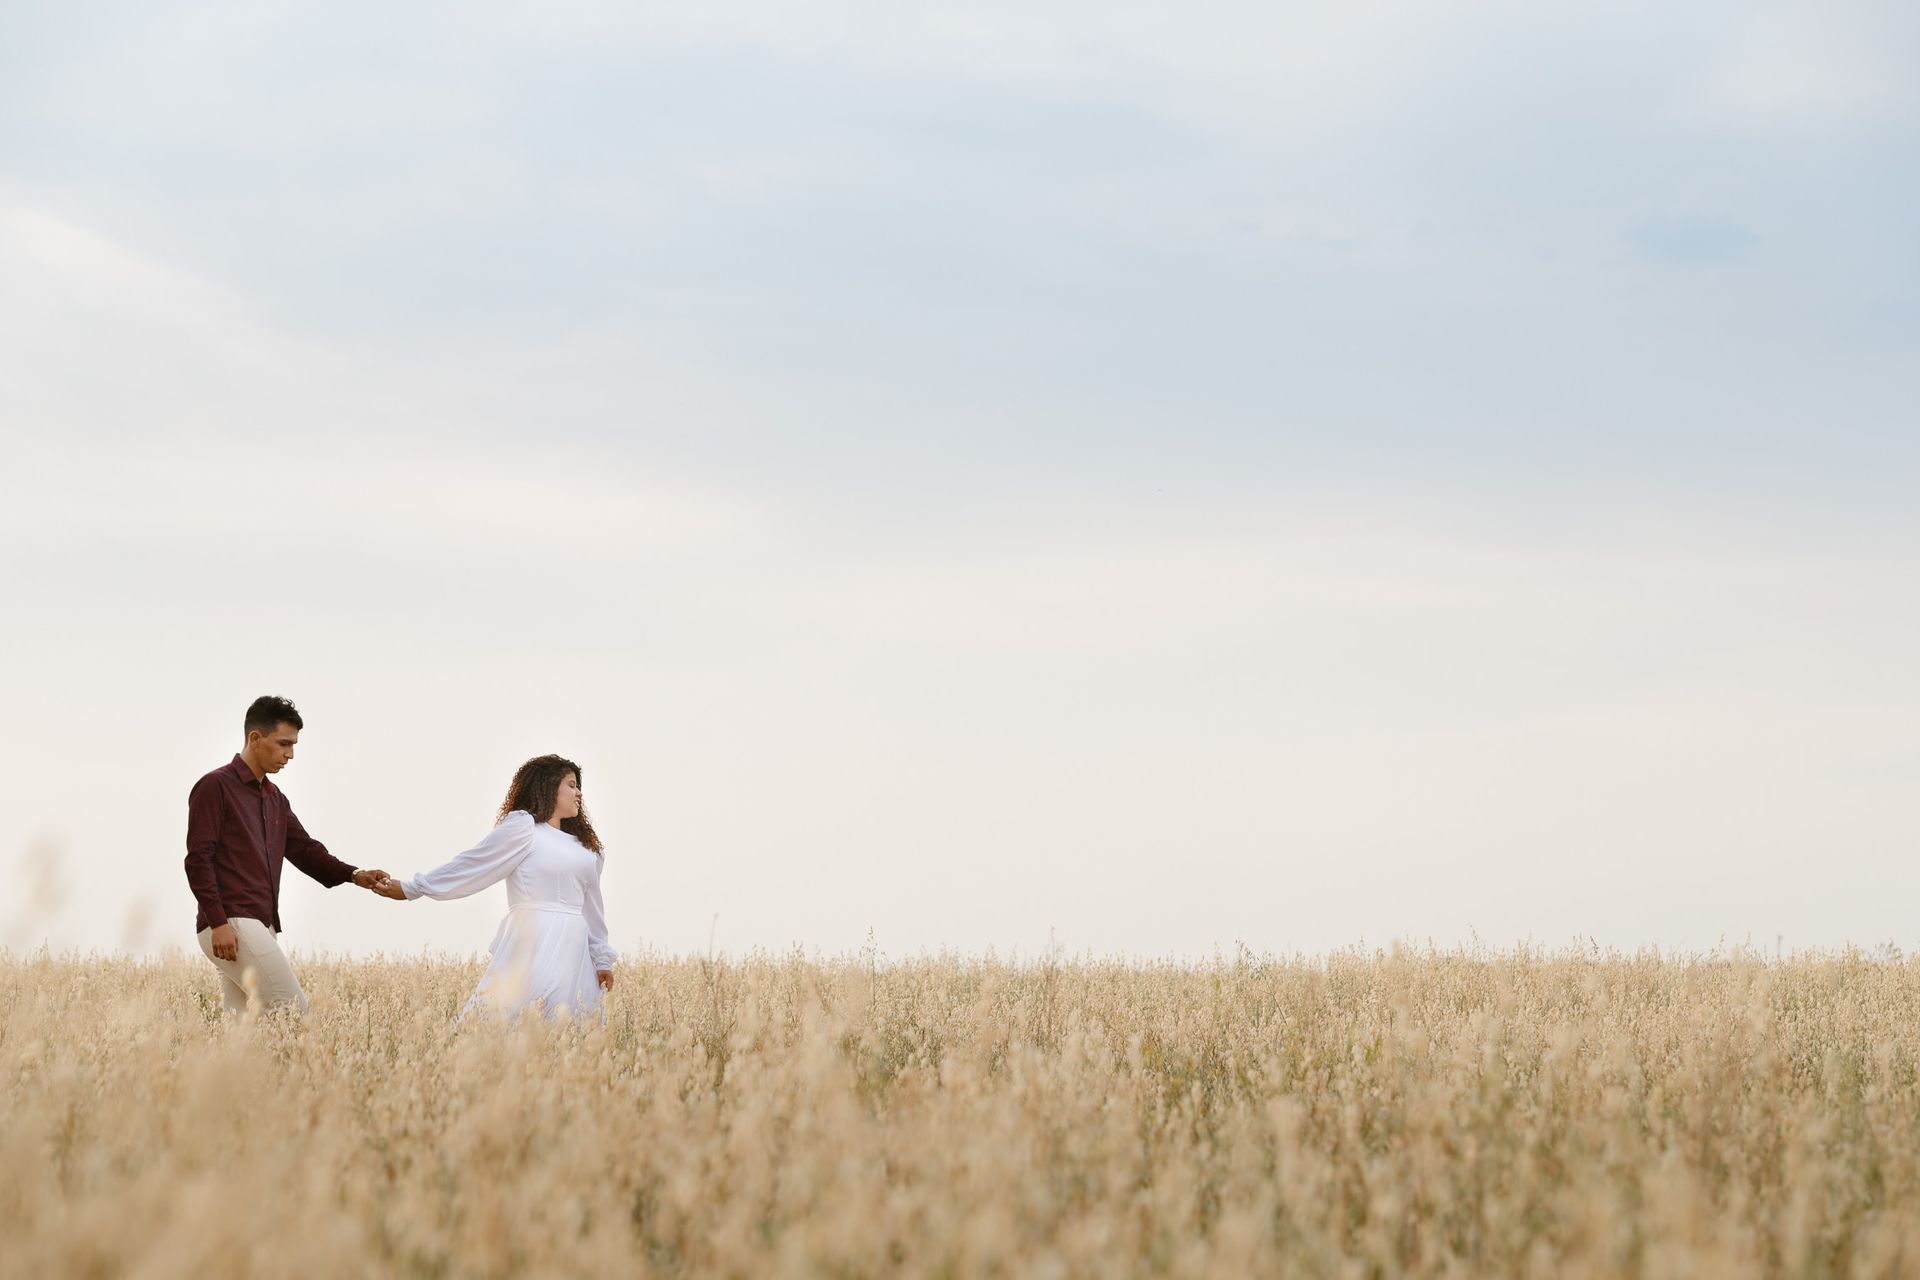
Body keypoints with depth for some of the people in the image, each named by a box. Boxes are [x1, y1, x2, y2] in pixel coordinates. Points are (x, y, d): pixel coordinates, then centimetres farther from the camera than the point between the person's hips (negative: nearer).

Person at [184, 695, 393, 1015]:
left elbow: (304, 850, 17)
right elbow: (198, 860, -11)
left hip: (260, 927, 9)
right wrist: (218, 923, -19)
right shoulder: (216, 787, -5)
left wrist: (354, 875, 0)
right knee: (293, 1010, -13)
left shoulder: (275, 798, 21)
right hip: (230, 926, -9)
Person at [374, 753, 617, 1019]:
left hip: (574, 950, 6)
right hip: (532, 944, -6)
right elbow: (471, 864, 1)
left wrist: (602, 959, 21)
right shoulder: (522, 826, 0)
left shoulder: (586, 846, 20)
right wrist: (410, 889, 0)